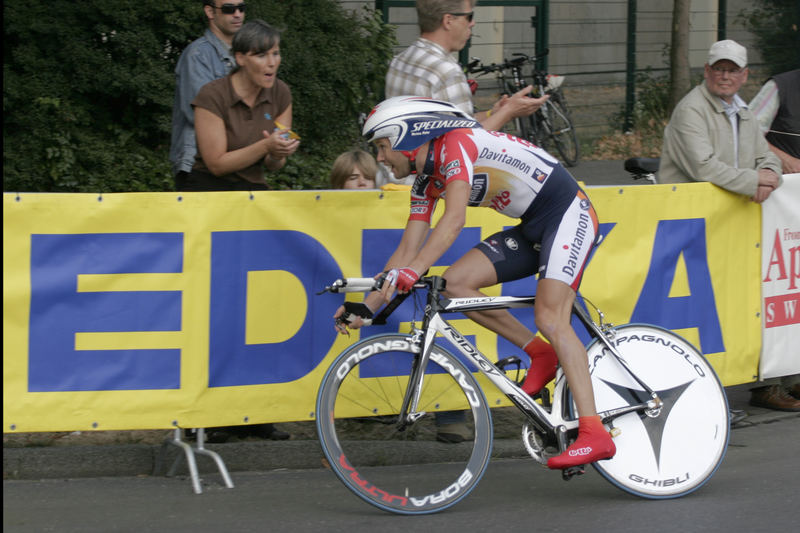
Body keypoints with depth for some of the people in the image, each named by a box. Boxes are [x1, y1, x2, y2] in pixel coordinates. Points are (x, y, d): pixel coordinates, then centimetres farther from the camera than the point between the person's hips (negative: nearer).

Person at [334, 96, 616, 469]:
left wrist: (410, 273, -41)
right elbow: (408, 250, 9)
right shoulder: (428, 182, 8)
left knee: (550, 318, -23)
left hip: (568, 214, -9)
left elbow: (454, 219, -33)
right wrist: (367, 306, 1)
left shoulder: (456, 144, -19)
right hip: (532, 229, 9)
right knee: (455, 283, -6)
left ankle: (594, 434, -29)